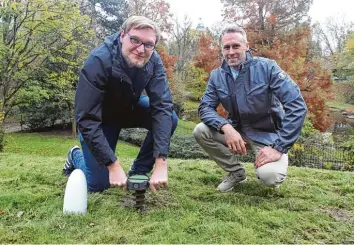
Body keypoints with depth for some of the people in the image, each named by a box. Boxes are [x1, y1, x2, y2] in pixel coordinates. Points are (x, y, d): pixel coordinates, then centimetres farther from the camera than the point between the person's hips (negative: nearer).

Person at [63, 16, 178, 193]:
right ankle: (75, 156, 27)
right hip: (100, 117, -4)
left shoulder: (153, 61, -22)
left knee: (170, 118, -23)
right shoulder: (98, 61, -34)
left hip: (129, 108, 4)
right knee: (98, 184, -7)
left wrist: (161, 163, -38)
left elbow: (162, 107, -29)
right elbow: (87, 120, -35)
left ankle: (138, 172, -4)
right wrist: (114, 165, -38)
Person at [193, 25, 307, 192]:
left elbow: (297, 106, -22)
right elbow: (205, 108, -8)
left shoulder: (266, 67, -17)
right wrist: (226, 127, -30)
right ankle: (236, 172, 2)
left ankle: (268, 170, 11)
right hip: (237, 131, 4)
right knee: (200, 131, -18)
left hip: (268, 135, -4)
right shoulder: (217, 76, -4)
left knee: (269, 176, -30)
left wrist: (279, 147, -27)